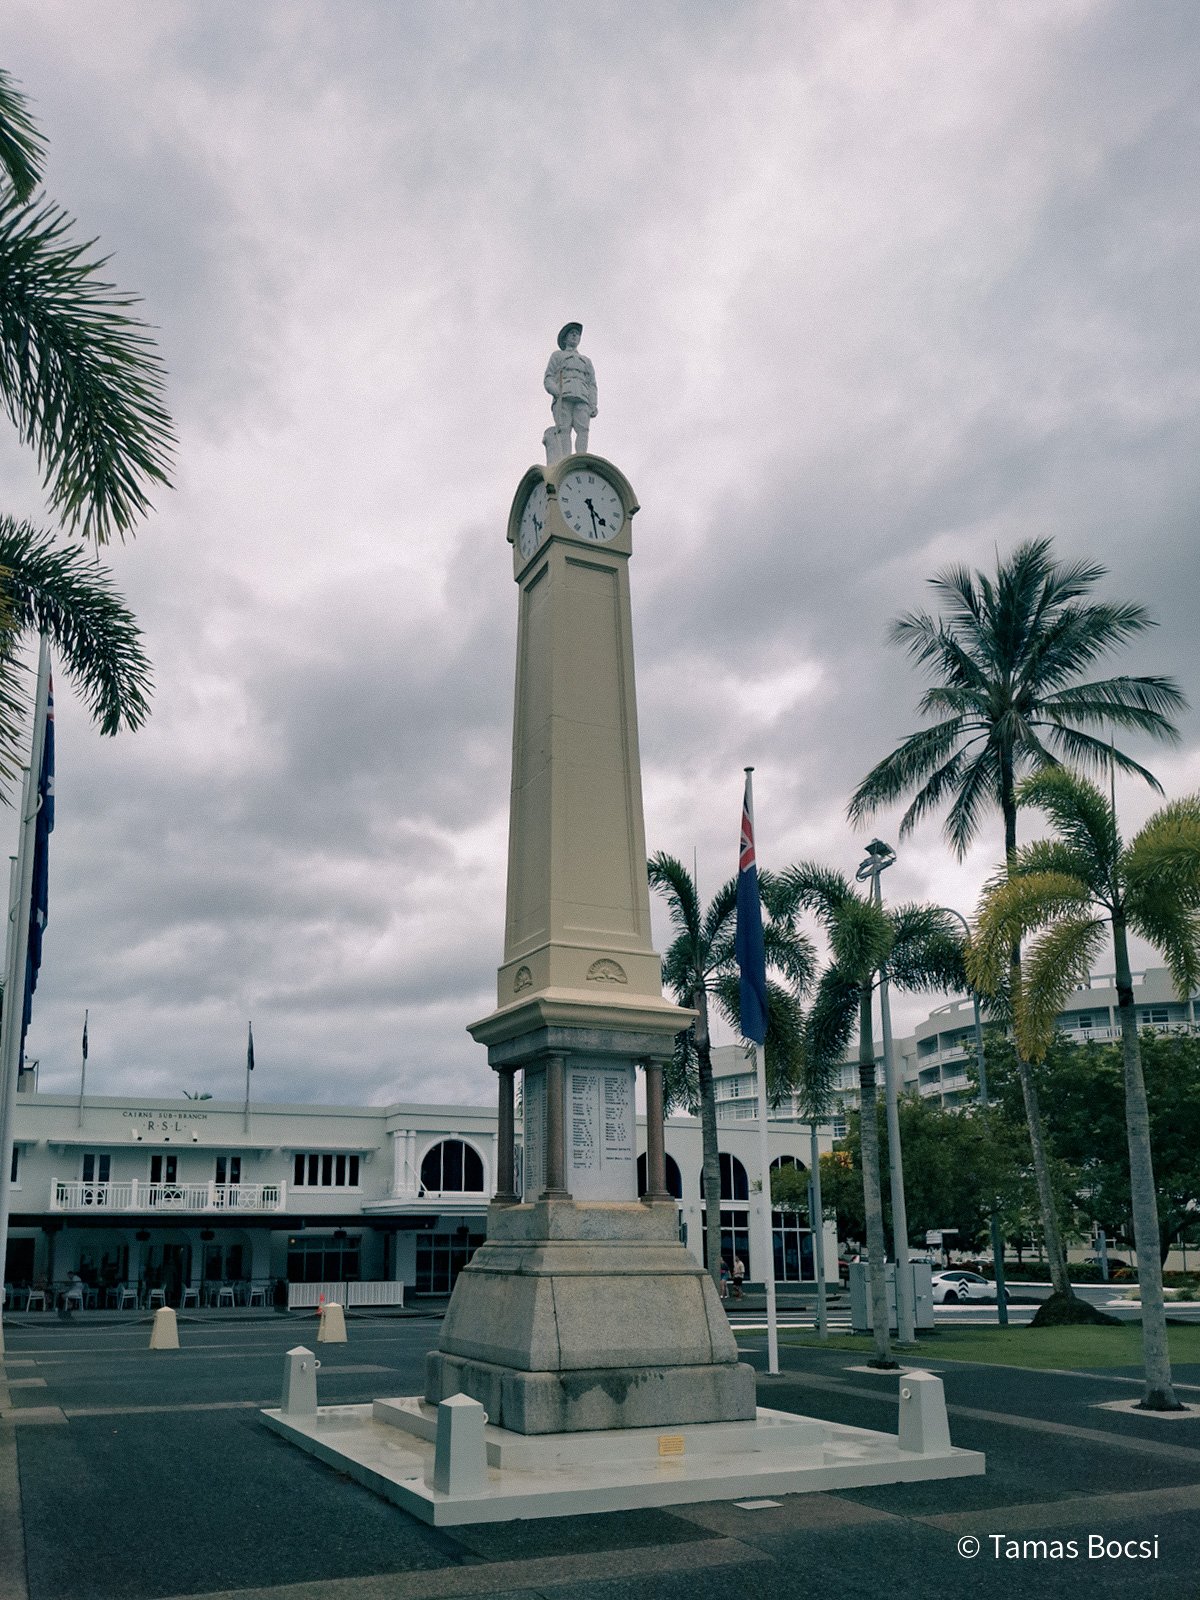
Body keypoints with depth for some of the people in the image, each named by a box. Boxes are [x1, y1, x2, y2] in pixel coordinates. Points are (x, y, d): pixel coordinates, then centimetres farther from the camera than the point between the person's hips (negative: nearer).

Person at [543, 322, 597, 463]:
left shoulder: (586, 361, 36)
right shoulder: (557, 355, 28)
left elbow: (592, 384, 23)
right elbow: (548, 379, 14)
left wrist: (593, 406, 4)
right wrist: (557, 392, -9)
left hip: (582, 399, 2)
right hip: (563, 397, -2)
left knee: (582, 429, -23)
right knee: (564, 430, -21)